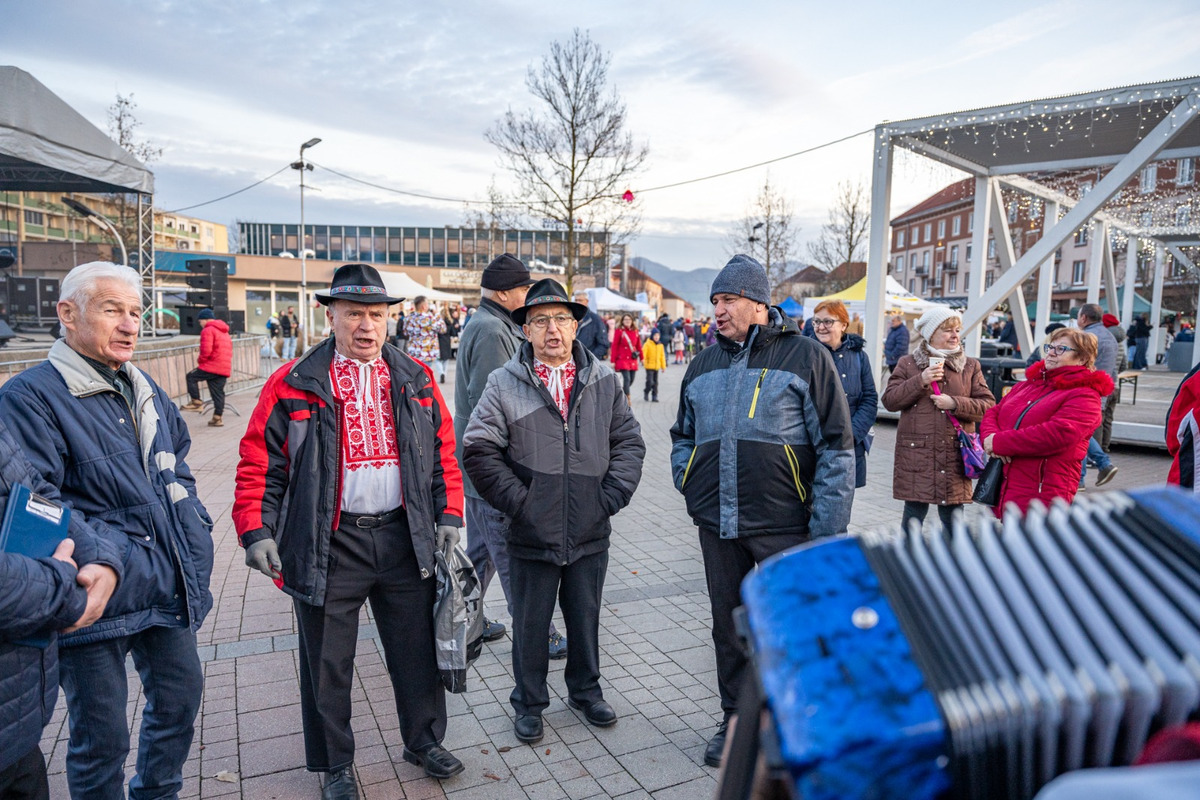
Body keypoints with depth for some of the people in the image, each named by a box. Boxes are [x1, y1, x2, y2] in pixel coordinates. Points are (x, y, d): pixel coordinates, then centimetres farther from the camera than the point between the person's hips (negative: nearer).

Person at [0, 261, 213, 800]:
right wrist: (106, 553, -24)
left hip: (170, 587, 8)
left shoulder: (144, 390, 12)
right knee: (102, 734, 7)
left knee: (180, 694, 20)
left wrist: (195, 530, 12)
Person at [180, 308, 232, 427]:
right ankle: (217, 418, 8)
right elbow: (229, 349, 24)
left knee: (191, 377, 7)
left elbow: (206, 350, -16)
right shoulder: (224, 331, 21)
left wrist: (200, 361, 2)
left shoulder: (208, 330, -7)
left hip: (212, 366, -8)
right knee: (218, 392, 8)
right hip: (225, 368, 8)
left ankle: (196, 402, 1)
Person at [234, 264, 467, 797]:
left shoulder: (415, 379, 5)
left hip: (405, 538, 3)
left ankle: (424, 741, 39)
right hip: (328, 547, -2)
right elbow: (259, 462, -4)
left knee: (417, 648, 15)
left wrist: (449, 515, 2)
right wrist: (256, 532, -12)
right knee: (327, 663, 12)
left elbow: (443, 450, 8)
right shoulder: (294, 385, -5)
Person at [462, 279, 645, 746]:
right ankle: (529, 702, 35)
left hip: (591, 532, 3)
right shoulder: (504, 383, -6)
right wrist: (517, 500, -12)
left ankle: (585, 690, 43)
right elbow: (477, 450, -9)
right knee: (530, 624, 13)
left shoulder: (603, 379, 2)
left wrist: (613, 494, -4)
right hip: (532, 533, -2)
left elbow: (629, 440, 6)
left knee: (586, 617, 19)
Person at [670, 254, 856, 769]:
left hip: (783, 525, -5)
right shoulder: (703, 366, 11)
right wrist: (691, 487, 6)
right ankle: (735, 720, 35)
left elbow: (836, 446, -7)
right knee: (728, 624, 16)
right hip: (717, 524, 5)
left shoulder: (805, 355, -5)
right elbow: (683, 435, 23)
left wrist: (825, 529, -11)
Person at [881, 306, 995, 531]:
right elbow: (889, 401, -3)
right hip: (916, 455, -2)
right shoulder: (908, 364, 5)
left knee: (952, 515, 8)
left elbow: (988, 405, 3)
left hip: (955, 455, 2)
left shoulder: (971, 366, 10)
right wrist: (920, 382, -14)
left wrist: (955, 403, -12)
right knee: (914, 512, 4)